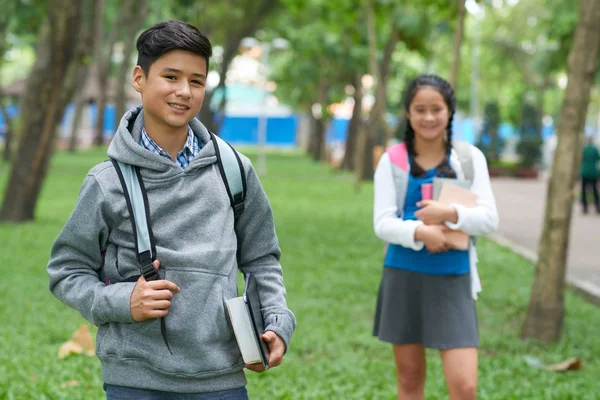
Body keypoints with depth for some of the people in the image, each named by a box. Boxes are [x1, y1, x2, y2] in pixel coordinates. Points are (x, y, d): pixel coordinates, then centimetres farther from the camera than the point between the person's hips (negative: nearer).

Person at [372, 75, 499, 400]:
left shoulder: (470, 157, 0)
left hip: (452, 279, -1)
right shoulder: (393, 160, 0)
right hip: (403, 277, 1)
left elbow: (489, 219, -3)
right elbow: (382, 223, -5)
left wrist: (451, 214, -21)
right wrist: (420, 233, -23)